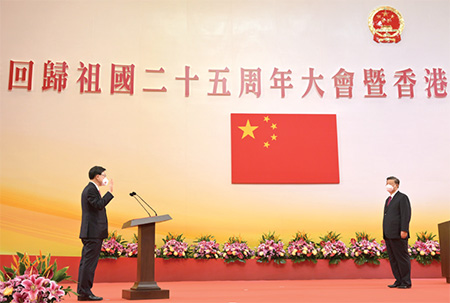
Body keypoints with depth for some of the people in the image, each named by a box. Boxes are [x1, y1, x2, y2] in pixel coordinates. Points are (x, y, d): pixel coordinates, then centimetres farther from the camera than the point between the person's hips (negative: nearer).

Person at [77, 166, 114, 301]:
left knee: (86, 263, 10)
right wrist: (110, 192, -19)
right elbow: (99, 205, -24)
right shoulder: (90, 189, -12)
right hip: (94, 233, -11)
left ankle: (82, 292, 13)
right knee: (89, 263, -8)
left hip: (89, 233, 11)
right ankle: (85, 292, -5)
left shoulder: (90, 189, 21)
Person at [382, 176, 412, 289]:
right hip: (388, 235, 9)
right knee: (393, 259, 9)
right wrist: (385, 233, 18)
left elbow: (406, 215, -12)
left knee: (402, 258, -4)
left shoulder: (402, 197, -3)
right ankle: (398, 281, 14)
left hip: (398, 234, -8)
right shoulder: (388, 199, 22)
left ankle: (406, 282, 1)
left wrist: (404, 230, -20)